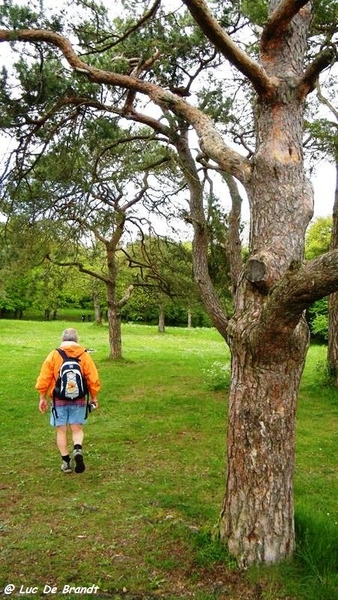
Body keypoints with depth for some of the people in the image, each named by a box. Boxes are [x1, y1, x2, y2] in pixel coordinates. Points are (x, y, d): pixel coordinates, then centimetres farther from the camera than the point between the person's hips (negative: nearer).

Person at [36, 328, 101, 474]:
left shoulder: (54, 354, -4)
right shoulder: (84, 355, -3)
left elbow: (44, 379, -3)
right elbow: (93, 379, -3)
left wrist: (43, 398, 8)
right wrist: (94, 397, 10)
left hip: (59, 400, 0)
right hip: (79, 400, 0)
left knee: (61, 431, 11)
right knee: (77, 429, 11)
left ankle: (66, 462, 13)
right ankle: (78, 449, -15)